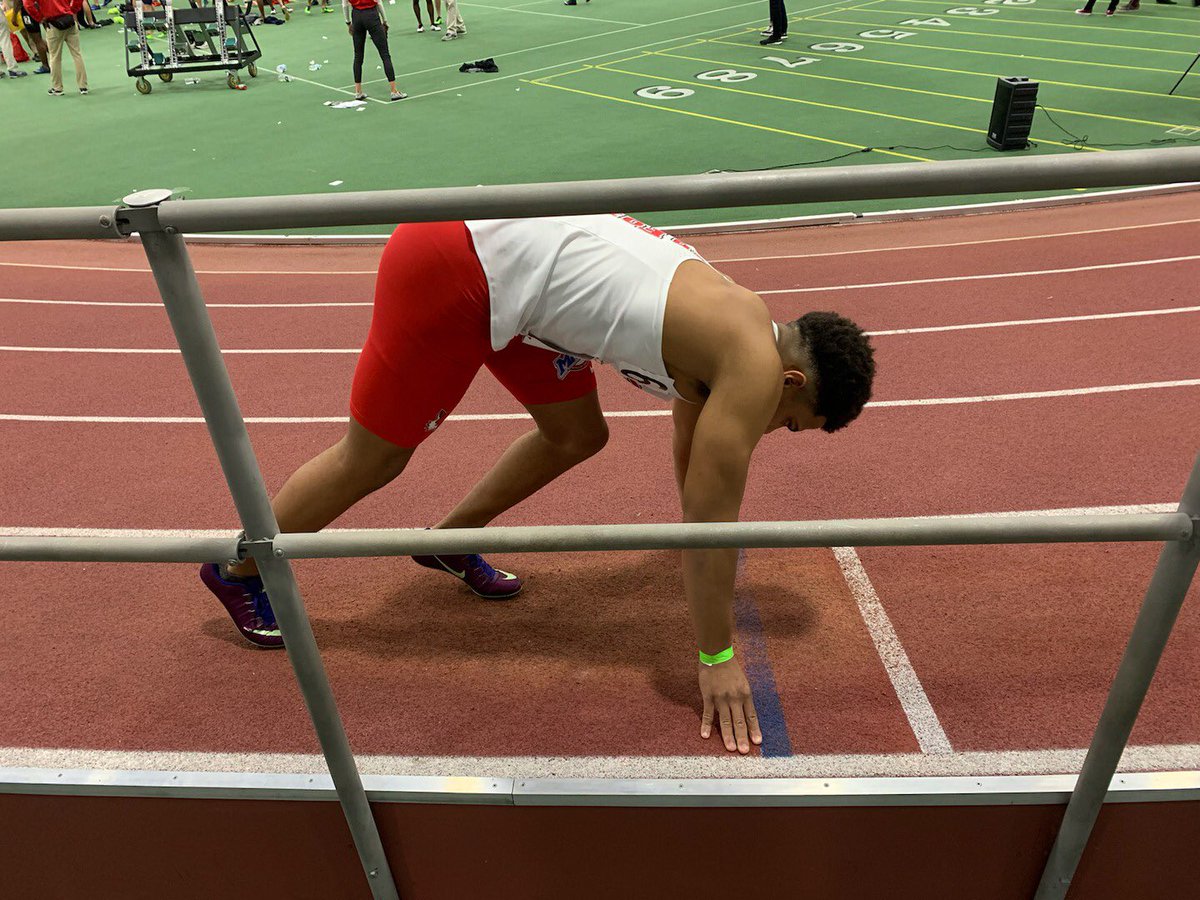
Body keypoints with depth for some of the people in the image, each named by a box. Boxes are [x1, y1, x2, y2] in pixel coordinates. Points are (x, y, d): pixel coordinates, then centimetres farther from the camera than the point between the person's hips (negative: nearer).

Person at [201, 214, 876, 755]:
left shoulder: (731, 333, 12)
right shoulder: (755, 366, -15)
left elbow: (693, 452, 26)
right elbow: (712, 512, -14)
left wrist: (714, 566, 37)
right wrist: (717, 659, -5)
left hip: (496, 253, 9)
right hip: (450, 268, -9)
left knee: (578, 436, 14)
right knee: (372, 459, 4)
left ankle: (451, 539, 32)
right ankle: (239, 568, 28)